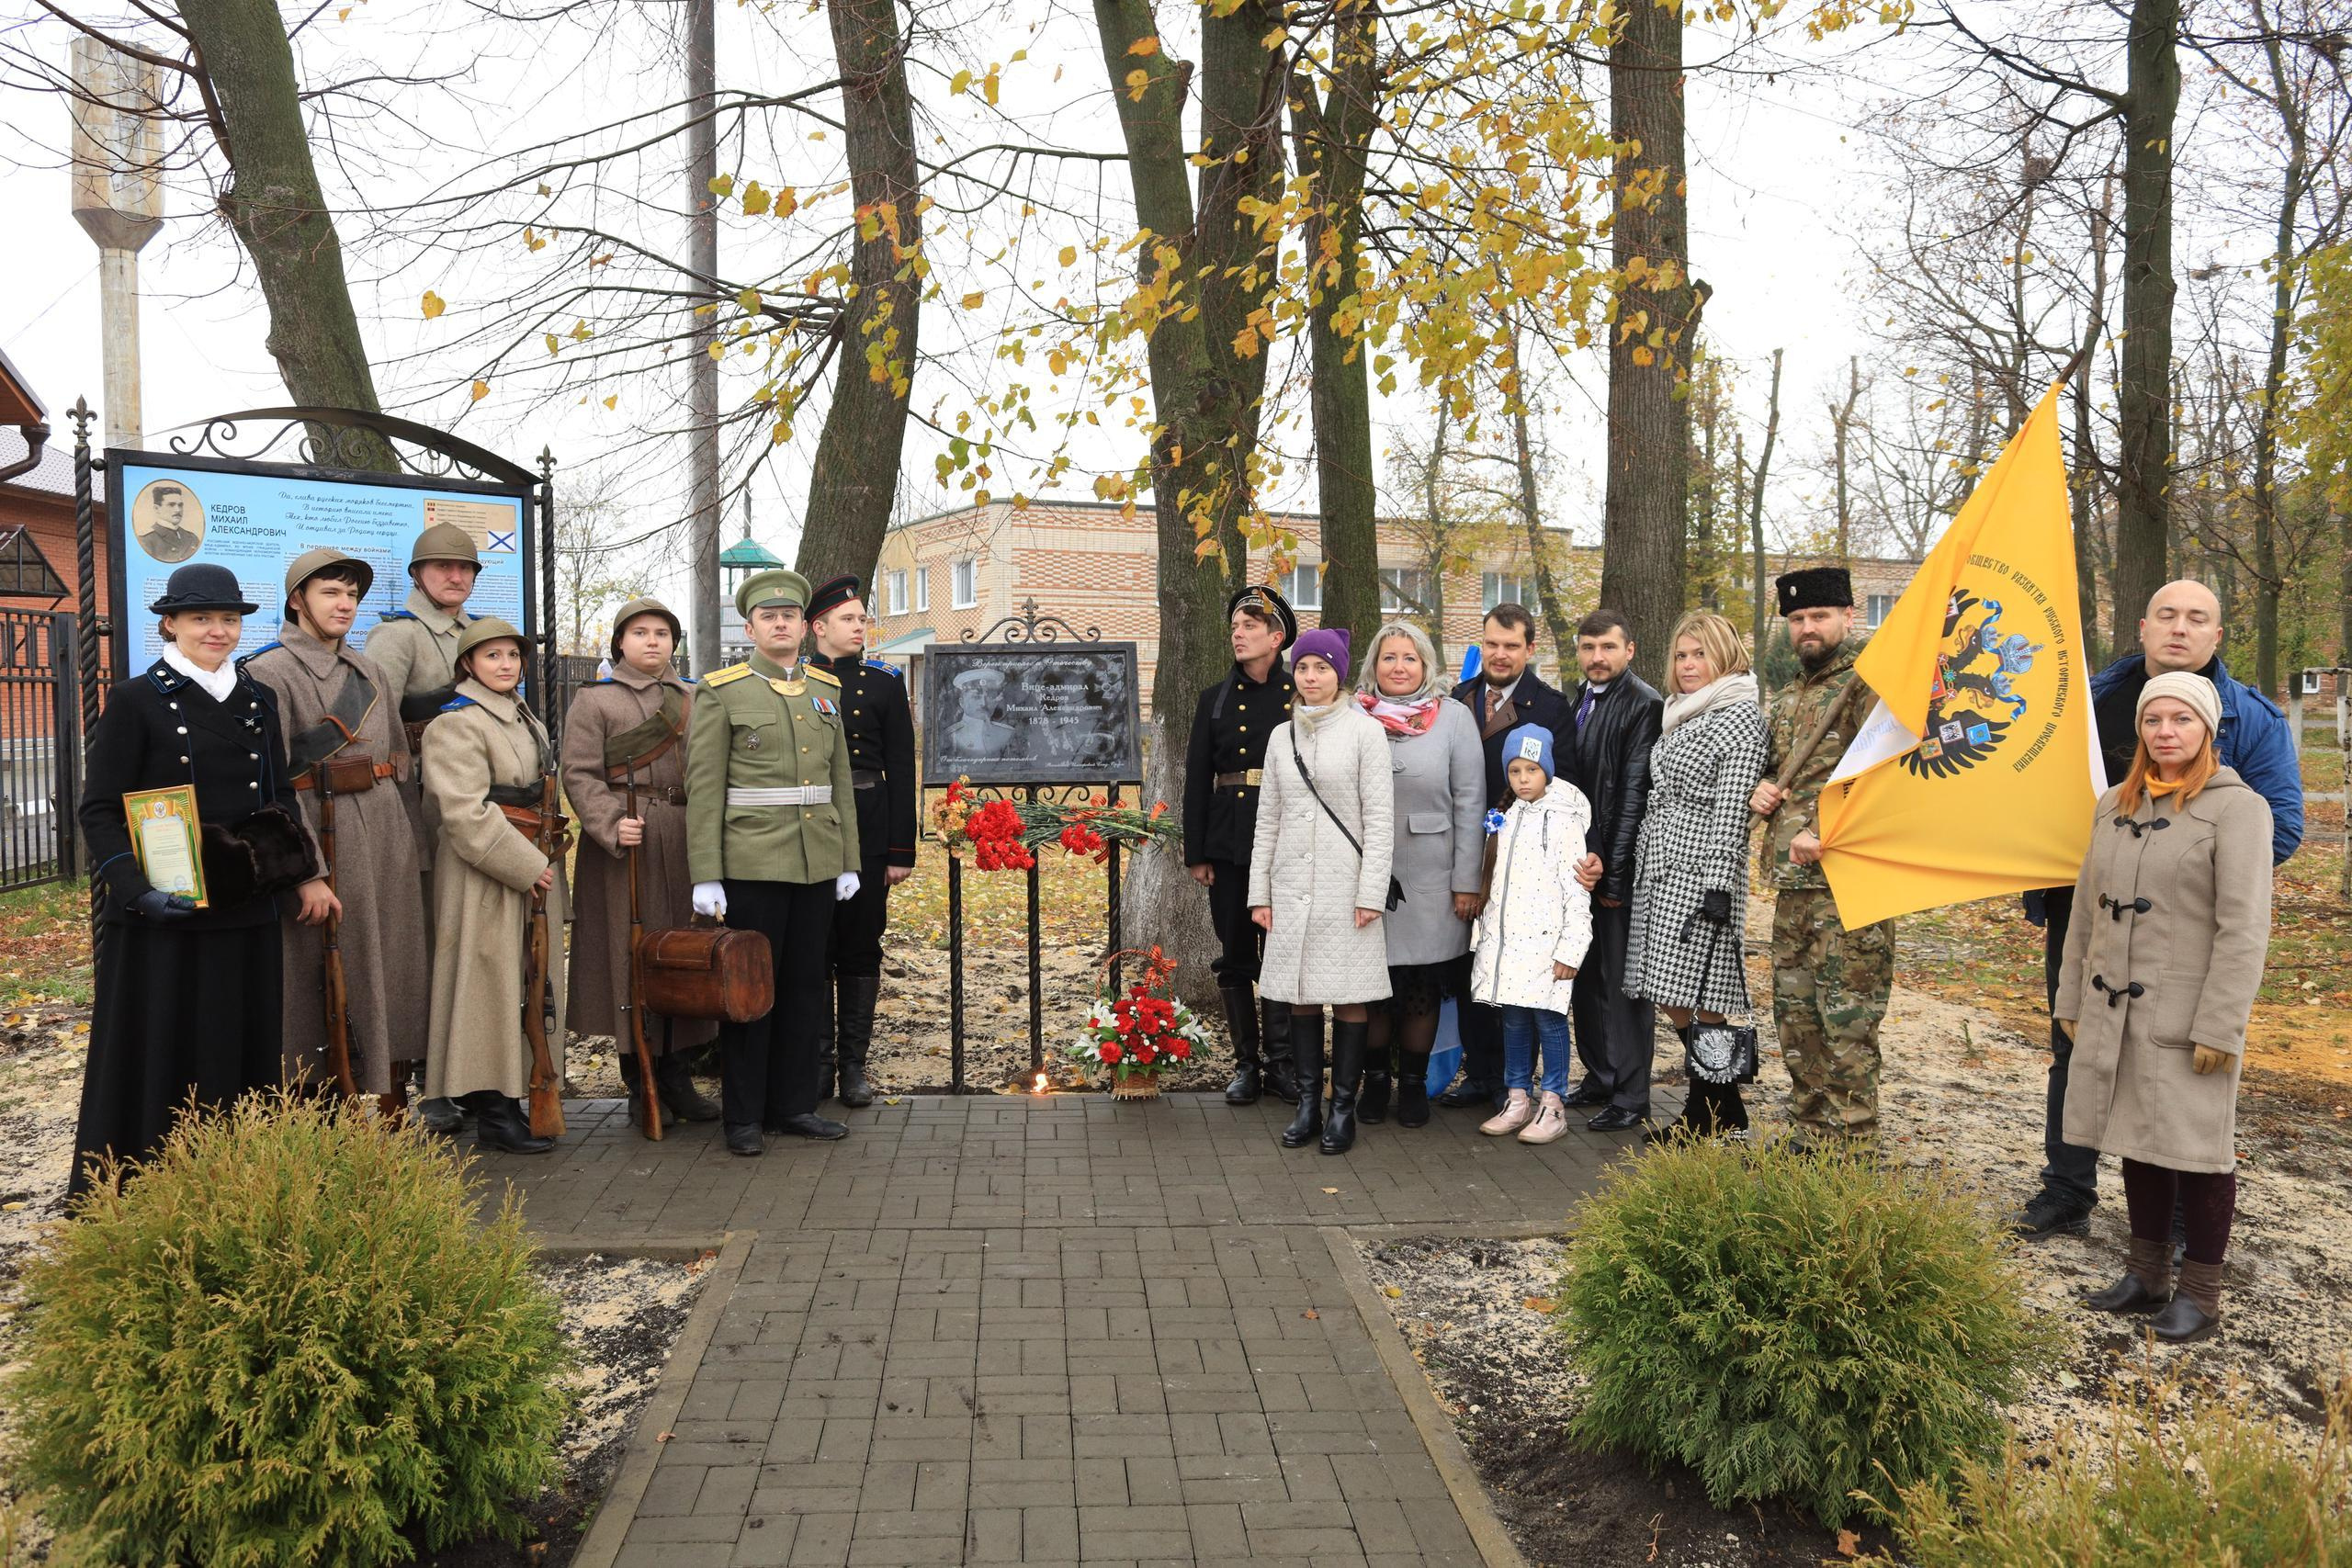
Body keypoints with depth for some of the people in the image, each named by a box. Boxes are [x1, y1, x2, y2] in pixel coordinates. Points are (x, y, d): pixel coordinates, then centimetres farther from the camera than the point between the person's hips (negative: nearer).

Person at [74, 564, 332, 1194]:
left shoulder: (257, 701, 11)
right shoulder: (136, 701, -4)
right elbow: (99, 810, -7)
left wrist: (305, 875, 5)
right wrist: (137, 889, -20)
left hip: (246, 911, 5)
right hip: (160, 915, -4)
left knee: (242, 1052, 9)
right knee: (157, 1056, 2)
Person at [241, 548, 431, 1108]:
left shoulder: (371, 672, 15)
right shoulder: (268, 673, -6)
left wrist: (401, 838, 15)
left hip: (386, 835, 7)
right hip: (318, 833, -7)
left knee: (393, 973, 9)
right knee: (328, 974, -1)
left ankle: (389, 1096, 19)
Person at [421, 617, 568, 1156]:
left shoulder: (529, 722, 16)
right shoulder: (455, 724, -11)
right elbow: (466, 812, -20)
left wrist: (548, 859, 13)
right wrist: (527, 866, -21)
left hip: (534, 866, 9)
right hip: (485, 875, -9)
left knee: (528, 984, 12)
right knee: (490, 983, -5)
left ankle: (510, 1098, 21)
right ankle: (491, 1110, 2)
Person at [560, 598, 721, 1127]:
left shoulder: (693, 701, 16)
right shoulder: (593, 701, 2)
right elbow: (579, 774, -6)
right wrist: (613, 824, -20)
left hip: (687, 845, 4)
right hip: (627, 848, -4)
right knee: (631, 956, -1)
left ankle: (677, 1075, 14)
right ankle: (639, 1079, 9)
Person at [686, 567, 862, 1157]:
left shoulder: (825, 691, 12)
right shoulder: (721, 693, -2)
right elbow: (704, 790, -6)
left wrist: (848, 861, 10)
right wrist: (706, 876, -11)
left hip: (817, 864, 5)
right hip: (752, 862, -4)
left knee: (804, 986, 10)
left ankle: (794, 1104, 21)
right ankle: (743, 1117, 12)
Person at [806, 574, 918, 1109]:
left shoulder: (884, 683, 5)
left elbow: (901, 771, 3)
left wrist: (902, 850, -2)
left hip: (868, 833, 0)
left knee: (861, 946, 4)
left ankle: (855, 1064, 14)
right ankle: (817, 1062, 14)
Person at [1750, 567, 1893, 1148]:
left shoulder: (1868, 683, -7)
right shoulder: (1786, 699, 19)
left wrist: (1826, 835, -23)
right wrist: (1759, 790, 8)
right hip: (1792, 883, 9)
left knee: (1846, 1023, -5)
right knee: (1795, 1016, 13)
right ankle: (1810, 1138, 25)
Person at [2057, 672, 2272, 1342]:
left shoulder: (2236, 807, -8)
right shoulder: (2113, 806, 11)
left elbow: (2244, 929, -13)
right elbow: (2086, 910, 14)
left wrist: (2219, 1028, -17)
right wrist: (2072, 1000, 12)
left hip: (2187, 1017, -6)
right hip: (2116, 1013, 6)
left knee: (2197, 1149, 3)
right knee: (2137, 1142, 15)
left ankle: (2200, 1294, 16)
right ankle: (2147, 1274, 28)